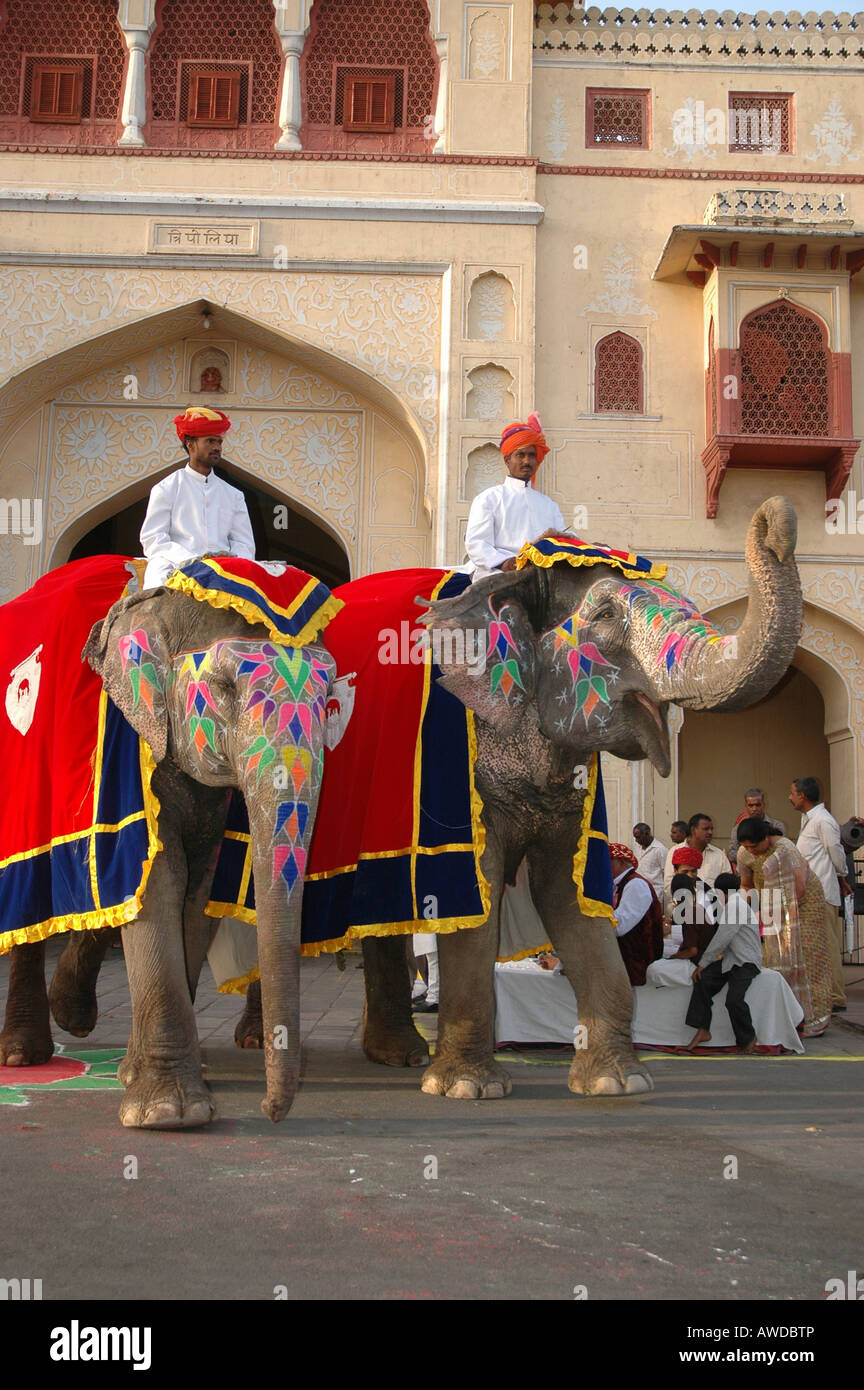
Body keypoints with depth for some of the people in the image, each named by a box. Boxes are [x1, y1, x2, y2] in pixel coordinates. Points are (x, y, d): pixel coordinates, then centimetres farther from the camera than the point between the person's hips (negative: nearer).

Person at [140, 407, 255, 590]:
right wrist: (190, 559, -14)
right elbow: (152, 540, 3)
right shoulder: (166, 489, 12)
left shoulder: (233, 495, 24)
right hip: (175, 567, -3)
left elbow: (244, 543, 17)